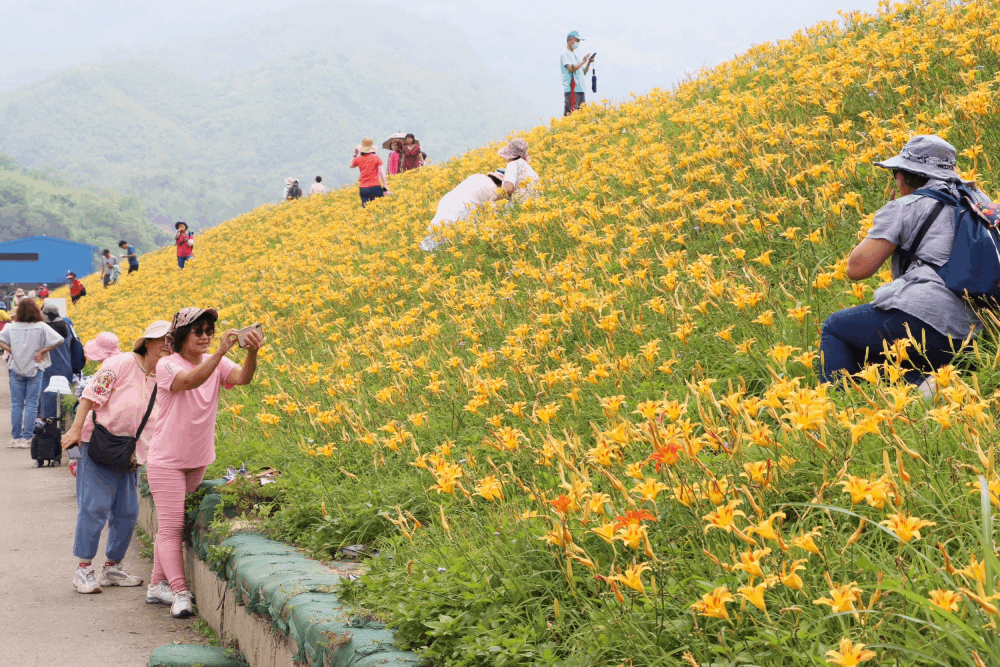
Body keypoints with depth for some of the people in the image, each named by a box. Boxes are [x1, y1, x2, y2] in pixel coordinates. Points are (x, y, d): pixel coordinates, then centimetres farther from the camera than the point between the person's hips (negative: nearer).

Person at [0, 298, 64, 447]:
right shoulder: (41, 327, -9)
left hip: (16, 369, 2)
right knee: (31, 404, 4)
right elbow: (59, 340, -14)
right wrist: (42, 352, -8)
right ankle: (26, 438, 2)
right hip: (35, 369, -2)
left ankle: (16, 438, 12)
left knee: (16, 404, 9)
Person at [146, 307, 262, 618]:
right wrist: (221, 350, -47)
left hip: (198, 462, 5)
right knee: (171, 527, -8)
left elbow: (242, 378, -22)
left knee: (172, 524, 14)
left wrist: (252, 353, -43)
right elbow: (191, 380, -35)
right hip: (166, 462, -5)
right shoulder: (167, 366, -15)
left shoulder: (217, 364, -2)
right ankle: (180, 593, -11)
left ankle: (157, 584, 24)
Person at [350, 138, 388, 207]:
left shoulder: (359, 159, 6)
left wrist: (355, 155, 36)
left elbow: (351, 165, 27)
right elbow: (381, 173, -7)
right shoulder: (376, 158, -2)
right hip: (375, 187, -3)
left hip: (362, 188, 3)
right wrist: (385, 187, -5)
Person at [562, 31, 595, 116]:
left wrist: (589, 63, 8)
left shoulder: (576, 56, 25)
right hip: (571, 89, -9)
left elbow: (583, 72, 23)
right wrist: (583, 61, -7)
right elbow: (571, 68, -17)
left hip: (580, 89, 9)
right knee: (571, 113, -17)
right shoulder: (565, 54, -2)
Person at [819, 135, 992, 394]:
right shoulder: (979, 200, 19)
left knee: (834, 328, 17)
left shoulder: (904, 208, 0)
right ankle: (922, 385, -4)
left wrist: (882, 224, 14)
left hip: (921, 313, -7)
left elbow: (856, 268, -2)